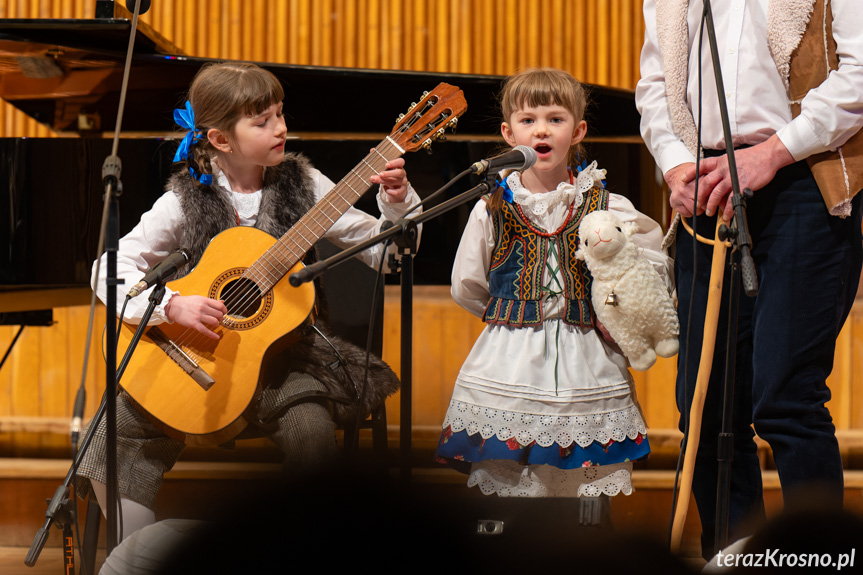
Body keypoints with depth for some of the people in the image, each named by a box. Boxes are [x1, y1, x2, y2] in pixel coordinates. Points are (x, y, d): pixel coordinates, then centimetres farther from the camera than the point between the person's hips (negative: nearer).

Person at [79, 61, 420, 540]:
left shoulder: (302, 185, 1)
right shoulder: (186, 200, -4)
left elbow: (380, 251, 2)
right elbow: (110, 271, -10)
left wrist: (397, 203, -16)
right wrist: (172, 306, -25)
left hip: (283, 345, 0)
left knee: (310, 430, -30)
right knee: (122, 426, -20)